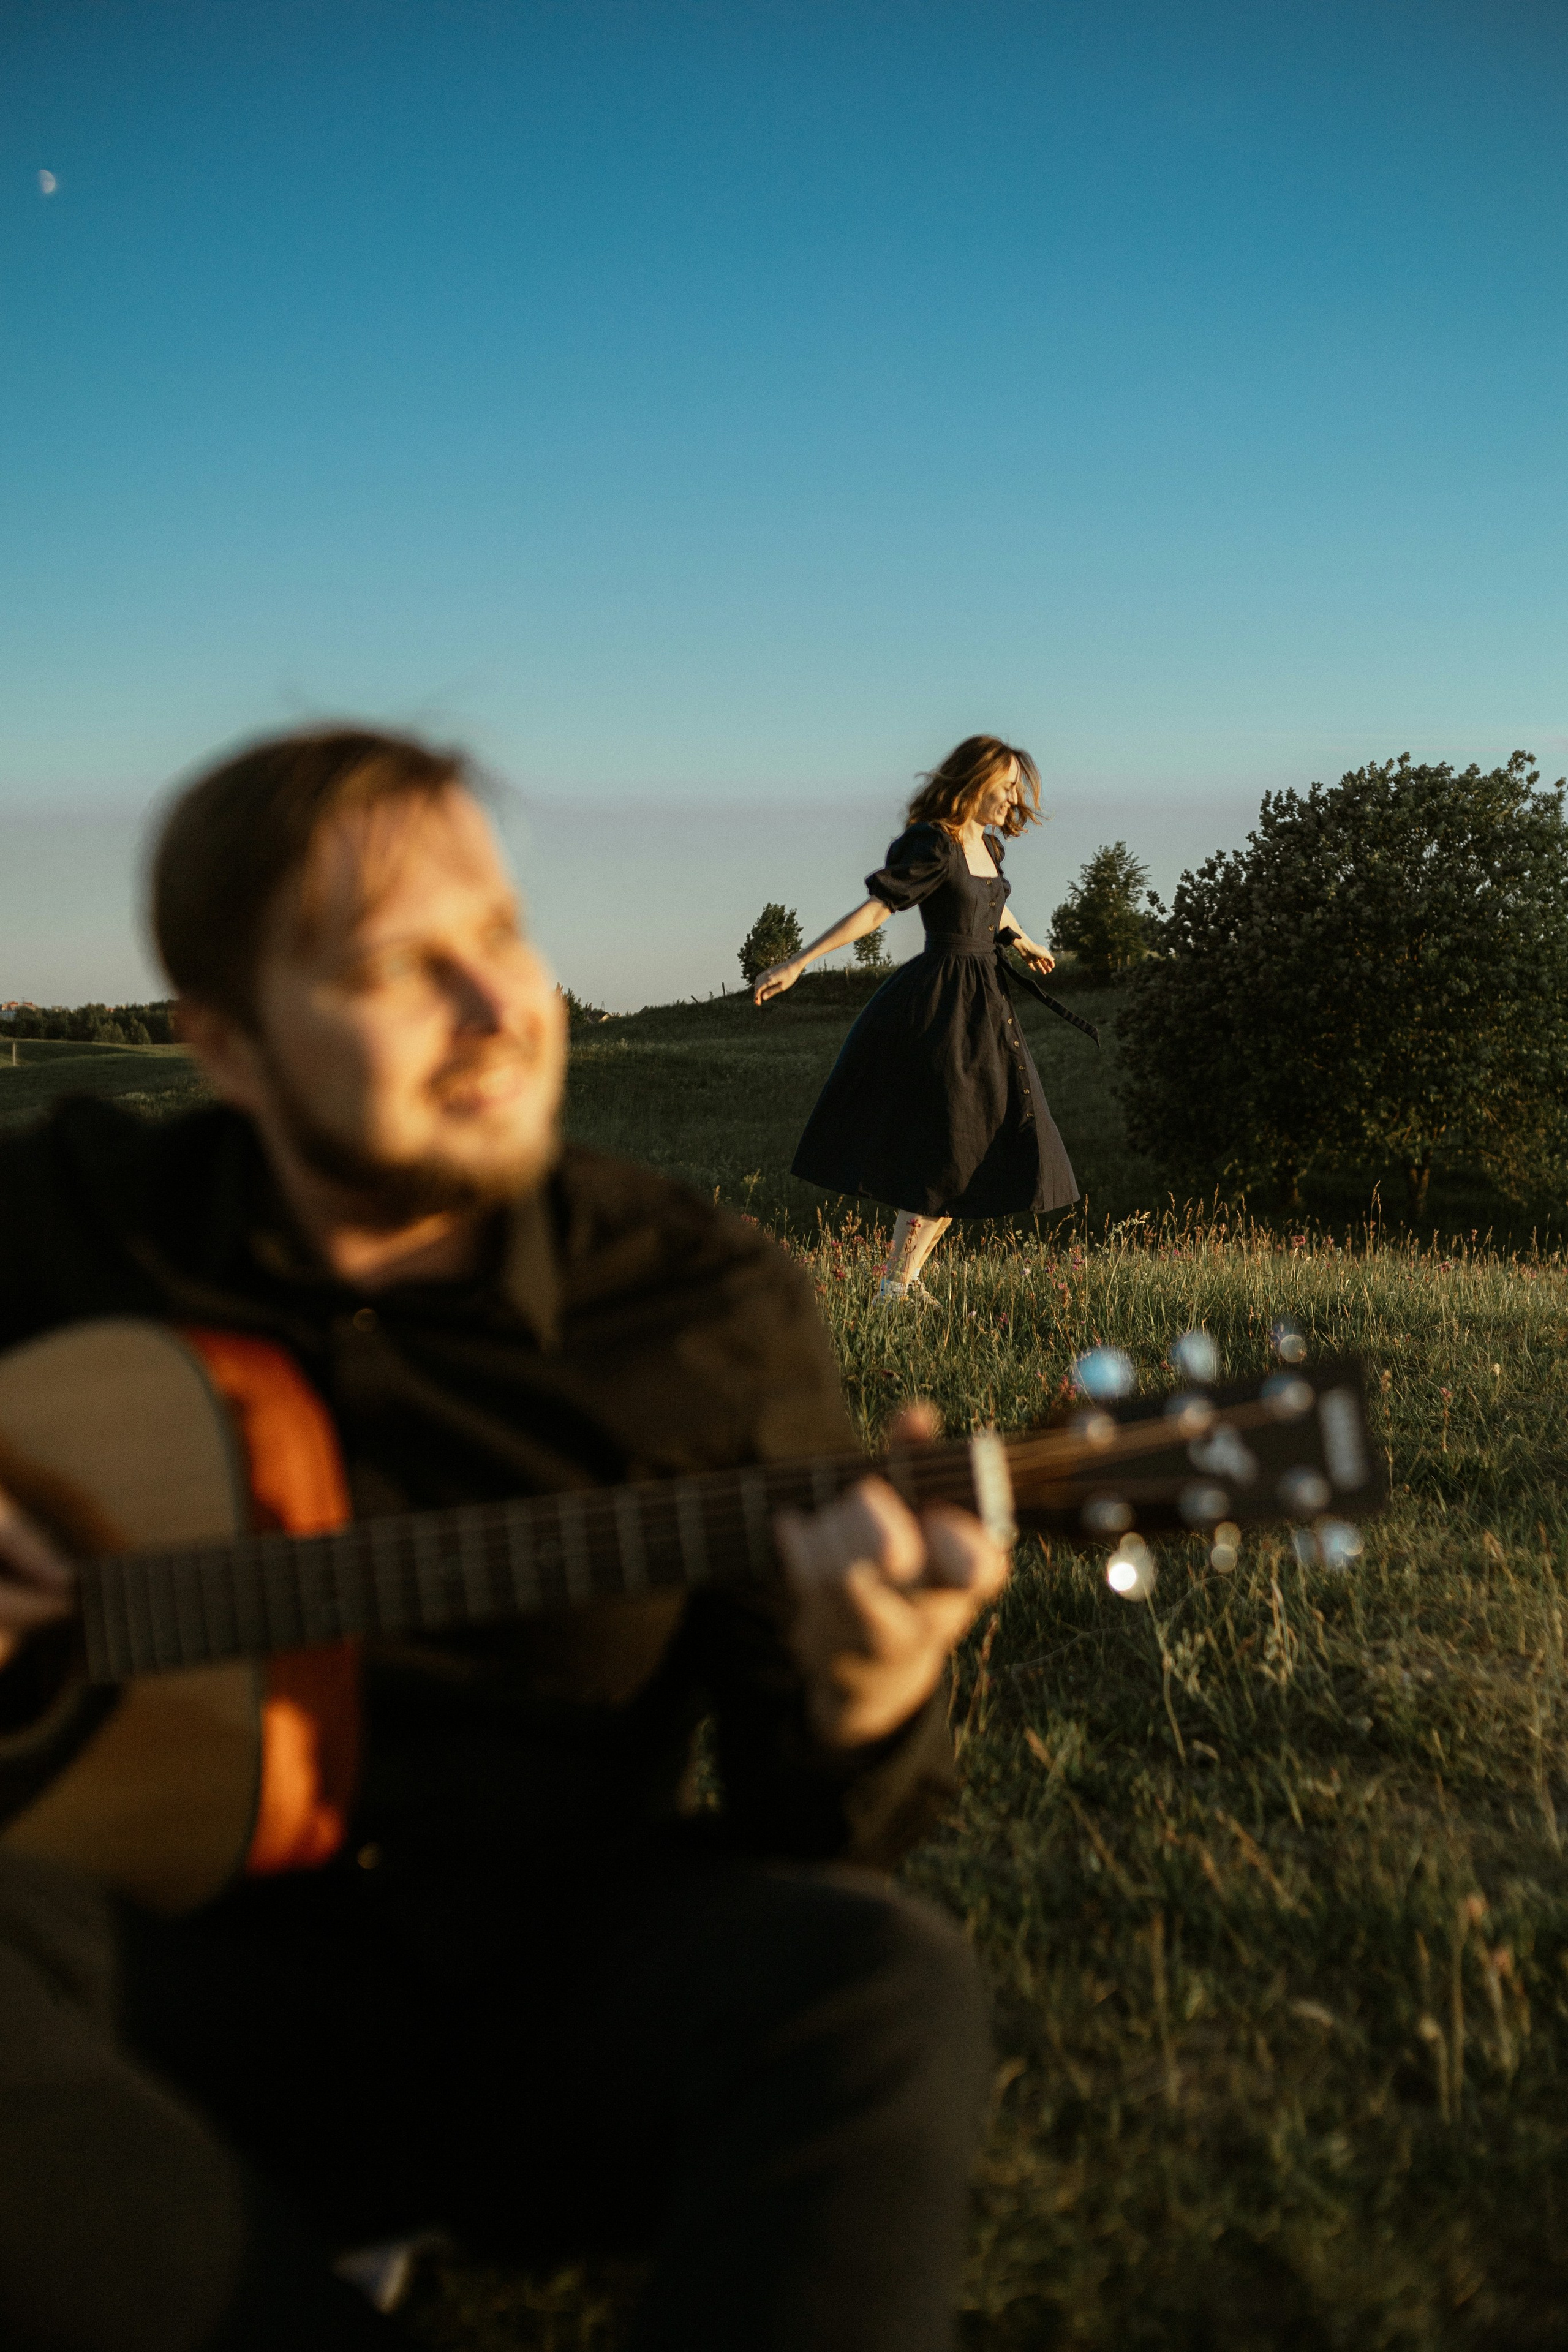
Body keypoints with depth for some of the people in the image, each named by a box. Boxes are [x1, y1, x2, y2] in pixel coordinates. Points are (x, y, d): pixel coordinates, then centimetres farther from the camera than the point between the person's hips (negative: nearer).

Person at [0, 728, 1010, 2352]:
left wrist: (860, 1713, -26)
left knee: (870, 1980, -33)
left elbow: (799, 1831, -1)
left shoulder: (706, 1310, -3)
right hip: (204, 1956, 1)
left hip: (565, 1968, 0)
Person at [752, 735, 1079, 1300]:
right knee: (947, 1151, -8)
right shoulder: (934, 846, -15)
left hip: (983, 1005, 9)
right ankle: (894, 1287, 0)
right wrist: (797, 963, -27)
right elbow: (873, 909, -21)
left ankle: (909, 1277, 16)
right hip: (941, 1005, -9)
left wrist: (1025, 943, 52)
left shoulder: (986, 845, 11)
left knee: (976, 1153, 10)